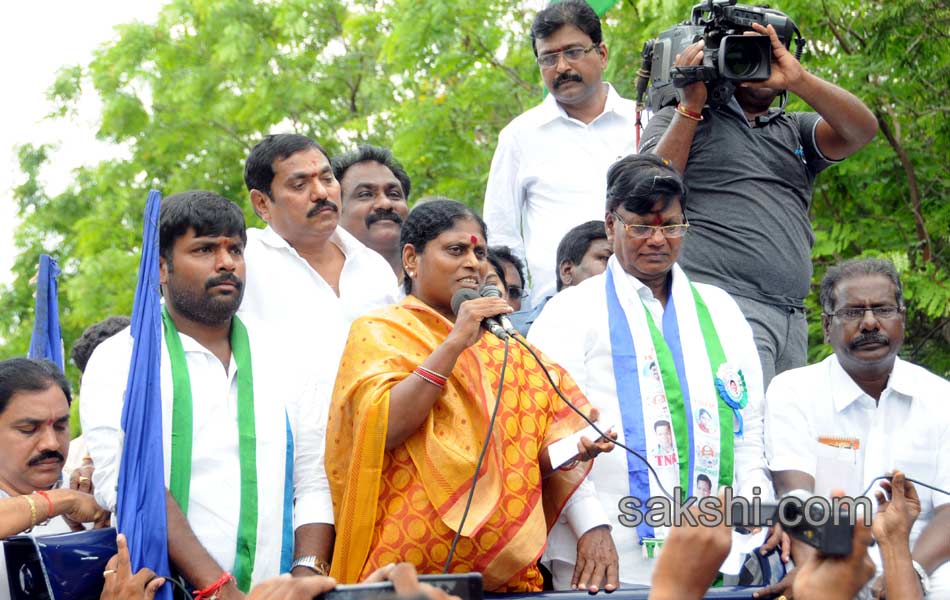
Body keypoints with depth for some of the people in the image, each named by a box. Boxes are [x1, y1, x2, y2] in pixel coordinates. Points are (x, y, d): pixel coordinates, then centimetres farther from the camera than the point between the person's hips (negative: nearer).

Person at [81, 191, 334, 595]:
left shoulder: (283, 362, 16)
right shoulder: (119, 360, 3)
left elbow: (315, 484, 12)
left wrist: (306, 577, -7)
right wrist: (220, 590, -18)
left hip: (278, 589, 3)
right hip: (168, 592, -3)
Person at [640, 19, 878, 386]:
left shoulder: (795, 131, 23)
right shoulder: (679, 120, 13)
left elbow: (863, 129, 4)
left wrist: (797, 79, -7)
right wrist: (692, 104, -3)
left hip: (792, 316, 6)